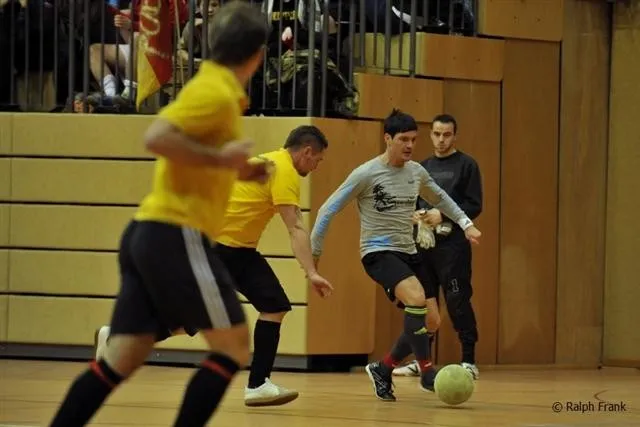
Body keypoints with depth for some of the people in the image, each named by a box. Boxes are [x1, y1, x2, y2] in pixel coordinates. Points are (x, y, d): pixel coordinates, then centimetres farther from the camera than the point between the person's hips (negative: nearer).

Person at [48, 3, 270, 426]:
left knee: (122, 357, 5)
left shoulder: (214, 90, 17)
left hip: (150, 233, 9)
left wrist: (236, 170, 19)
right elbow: (157, 138, -24)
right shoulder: (216, 93, -11)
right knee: (233, 344, -1)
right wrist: (221, 158, -19)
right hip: (176, 236, -9)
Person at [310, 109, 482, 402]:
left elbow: (440, 199, 26)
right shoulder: (366, 174, -12)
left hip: (408, 253, 7)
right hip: (378, 252, -7)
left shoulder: (416, 172, 5)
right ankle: (427, 371, -22)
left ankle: (383, 370, 19)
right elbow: (329, 210, -6)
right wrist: (314, 251, -6)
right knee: (417, 298, -31)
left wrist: (466, 224, 17)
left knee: (431, 322, 2)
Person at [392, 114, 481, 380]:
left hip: (452, 244, -6)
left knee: (457, 302, -8)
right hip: (423, 243, 6)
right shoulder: (423, 167, 16)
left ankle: (469, 361, -4)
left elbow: (474, 206, -6)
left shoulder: (466, 165, -1)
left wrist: (443, 214, -17)